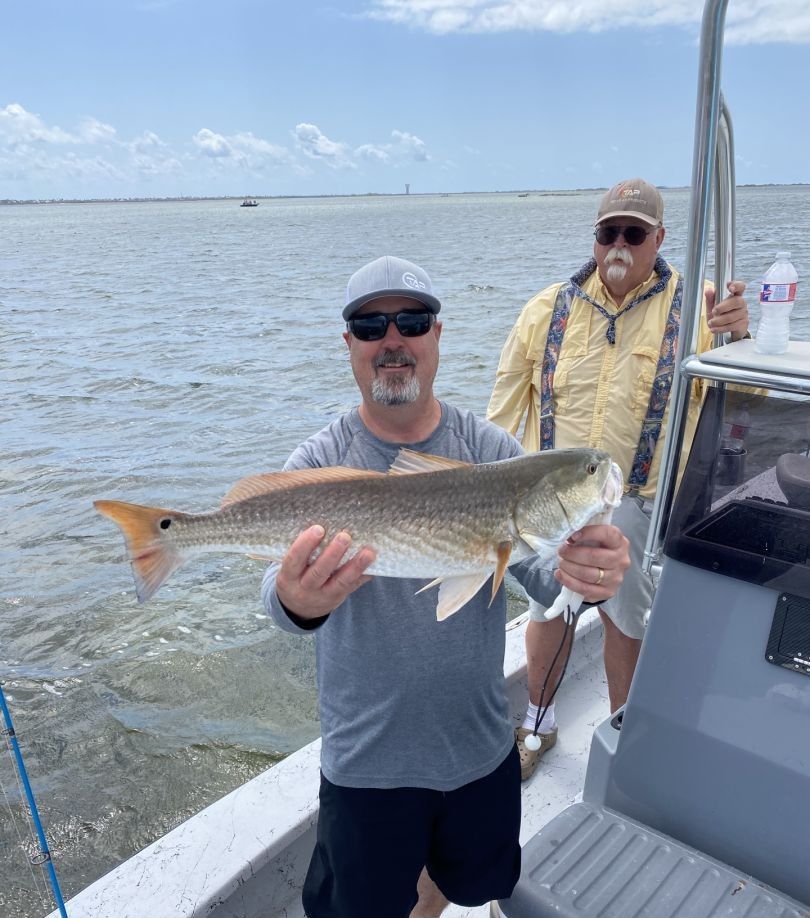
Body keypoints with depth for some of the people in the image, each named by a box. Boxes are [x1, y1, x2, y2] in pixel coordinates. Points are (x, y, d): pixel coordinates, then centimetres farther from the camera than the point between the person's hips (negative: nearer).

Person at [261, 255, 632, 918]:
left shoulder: (490, 450, -9)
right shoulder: (319, 463, -14)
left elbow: (536, 568, -16)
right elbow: (281, 588, -26)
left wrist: (582, 575, -39)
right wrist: (297, 602, -50)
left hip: (483, 745, 3)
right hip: (367, 760, -2)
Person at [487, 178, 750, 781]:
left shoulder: (691, 305, -4)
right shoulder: (551, 308, 0)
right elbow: (506, 401, 6)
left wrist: (738, 336, -34)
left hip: (632, 498, -1)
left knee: (623, 617, 15)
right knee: (547, 608, 14)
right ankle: (538, 722, 38)